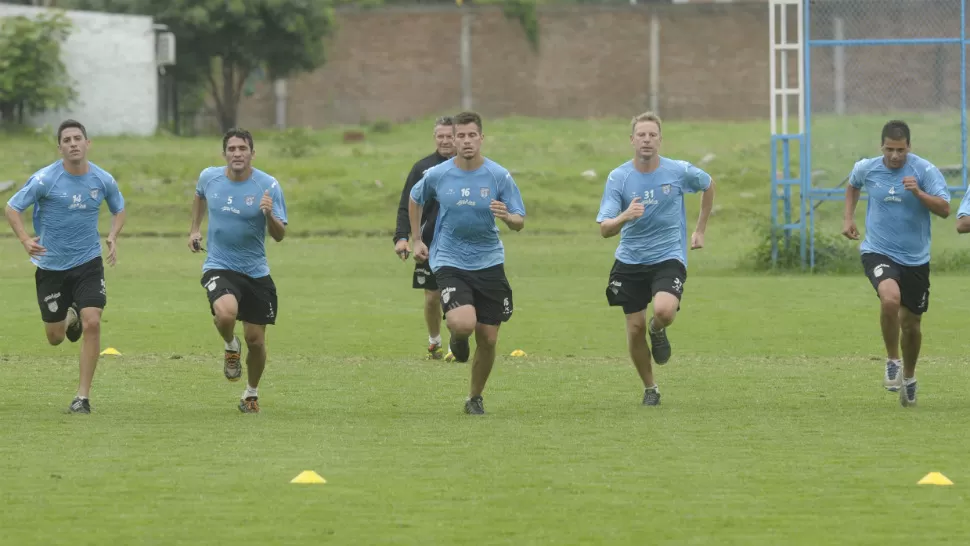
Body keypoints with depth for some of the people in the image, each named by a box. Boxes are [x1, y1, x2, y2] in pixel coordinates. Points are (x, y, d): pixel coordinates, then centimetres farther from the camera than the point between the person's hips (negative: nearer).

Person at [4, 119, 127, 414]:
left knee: (92, 323, -18)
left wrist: (113, 237, -6)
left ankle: (83, 396, -9)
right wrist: (25, 239, -25)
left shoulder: (103, 180, -6)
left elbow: (119, 210, 13)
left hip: (88, 263, 1)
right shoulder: (45, 179, -15)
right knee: (55, 338, 8)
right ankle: (70, 319, 48)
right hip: (51, 265, 0)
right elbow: (12, 208, -8)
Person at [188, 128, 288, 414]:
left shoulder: (268, 186, -10)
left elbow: (280, 235, -10)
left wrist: (269, 214, -29)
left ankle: (252, 392, 32)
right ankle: (231, 346, 4)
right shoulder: (209, 177, -3)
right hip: (219, 267, 0)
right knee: (226, 313, -32)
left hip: (256, 272, 0)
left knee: (255, 340, 4)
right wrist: (195, 229, 18)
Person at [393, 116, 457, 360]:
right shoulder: (422, 167, 0)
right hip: (430, 244, 1)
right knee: (432, 297, 8)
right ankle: (434, 341, 29)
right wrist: (401, 237, -14)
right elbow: (406, 207, -1)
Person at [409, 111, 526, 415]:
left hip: (489, 263, 1)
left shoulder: (499, 176, -6)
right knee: (463, 323, -26)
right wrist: (416, 239, 15)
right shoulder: (436, 175, -5)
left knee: (488, 339, 3)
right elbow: (415, 200, 17)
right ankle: (458, 339, 13)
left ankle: (475, 398, 25)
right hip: (449, 262, -1)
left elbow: (519, 223, -5)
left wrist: (506, 216, -28)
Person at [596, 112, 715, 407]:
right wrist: (624, 217, -37)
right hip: (630, 261, 1)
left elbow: (708, 185, 15)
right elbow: (604, 229, -15)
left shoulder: (679, 171, -8)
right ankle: (650, 388, 24)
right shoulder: (618, 178, -10)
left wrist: (700, 230, 17)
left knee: (664, 311, -28)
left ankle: (657, 330, 11)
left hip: (669, 257, -1)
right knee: (635, 328, 1)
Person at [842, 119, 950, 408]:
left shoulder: (925, 171, -10)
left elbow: (944, 209, -16)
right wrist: (848, 217, 12)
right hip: (878, 252, -1)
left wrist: (918, 192, -31)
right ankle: (892, 361, -8)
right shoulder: (866, 168, -3)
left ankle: (909, 378, 38)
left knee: (910, 324, 11)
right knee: (890, 298, -31)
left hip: (916, 258, 1)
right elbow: (853, 185, 22)